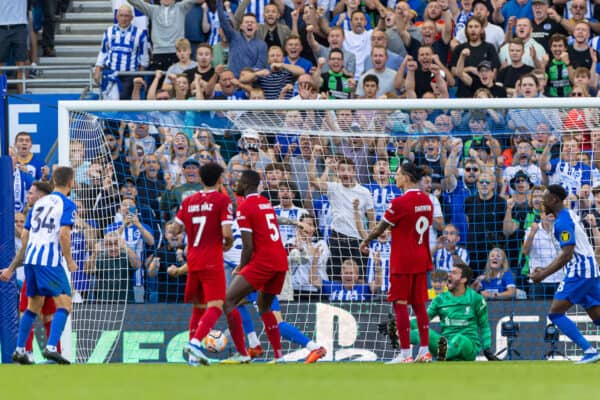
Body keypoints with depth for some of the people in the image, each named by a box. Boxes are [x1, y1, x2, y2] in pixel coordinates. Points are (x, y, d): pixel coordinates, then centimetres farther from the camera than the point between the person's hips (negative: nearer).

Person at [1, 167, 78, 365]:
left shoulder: (39, 203, 20)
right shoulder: (67, 205, -1)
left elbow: (24, 237, 20)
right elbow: (63, 234, -15)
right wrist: (69, 260, -4)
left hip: (30, 259, 7)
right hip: (50, 260, -7)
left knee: (34, 305, 19)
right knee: (64, 303, -6)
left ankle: (19, 350, 17)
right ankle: (51, 347, -21)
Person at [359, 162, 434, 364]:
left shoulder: (400, 203, -16)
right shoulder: (426, 200, 7)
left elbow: (381, 227, -7)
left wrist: (365, 242, 10)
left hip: (402, 262, -7)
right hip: (421, 259, 7)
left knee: (400, 304, -4)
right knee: (419, 304, 12)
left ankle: (405, 353, -7)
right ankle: (424, 351, 11)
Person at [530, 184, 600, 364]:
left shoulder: (563, 221, -13)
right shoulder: (569, 215, 18)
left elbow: (566, 255, -20)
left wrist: (543, 275, -17)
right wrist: (545, 270, 24)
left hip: (579, 273, -10)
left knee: (555, 313, -8)